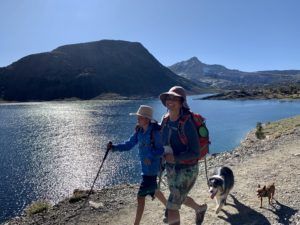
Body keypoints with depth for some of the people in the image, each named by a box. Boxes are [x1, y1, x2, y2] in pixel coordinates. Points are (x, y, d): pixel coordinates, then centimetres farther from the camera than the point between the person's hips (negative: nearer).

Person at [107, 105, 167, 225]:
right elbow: (129, 144, 1)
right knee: (153, 191, 25)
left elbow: (161, 150, -17)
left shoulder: (155, 132, -21)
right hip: (145, 166, 8)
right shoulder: (139, 131, 1)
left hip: (152, 167, -8)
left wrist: (150, 155, -34)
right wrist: (114, 147, -13)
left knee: (140, 196, -3)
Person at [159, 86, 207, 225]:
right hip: (171, 168, 8)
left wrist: (174, 158, -31)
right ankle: (200, 208, 60)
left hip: (187, 169, -7)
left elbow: (195, 153, -23)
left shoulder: (187, 124, -25)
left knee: (171, 208, -5)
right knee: (180, 198, 28)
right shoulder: (166, 120, -4)